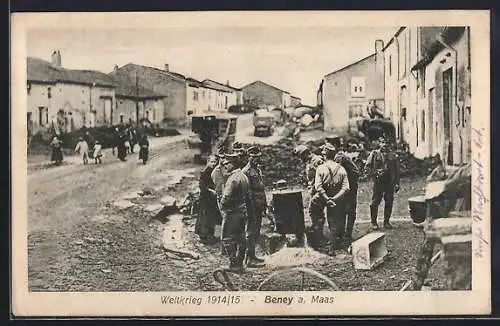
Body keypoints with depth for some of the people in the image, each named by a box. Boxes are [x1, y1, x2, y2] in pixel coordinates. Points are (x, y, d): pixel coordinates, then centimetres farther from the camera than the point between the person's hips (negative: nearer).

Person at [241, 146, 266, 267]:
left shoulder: (258, 169, 14)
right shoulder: (246, 171, -15)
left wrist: (264, 204, 19)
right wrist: (251, 209, -20)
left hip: (259, 207, 9)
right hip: (252, 206, -9)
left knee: (256, 232, 15)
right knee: (251, 232, -6)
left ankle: (252, 255, 24)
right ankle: (249, 259, -3)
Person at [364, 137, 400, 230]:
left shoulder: (393, 155, 9)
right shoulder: (374, 154, 2)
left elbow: (397, 170, 11)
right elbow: (367, 167, 2)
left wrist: (397, 183, 5)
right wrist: (374, 174, -12)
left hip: (390, 182, 2)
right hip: (378, 182, -2)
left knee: (389, 202, 4)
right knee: (375, 202, -1)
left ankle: (386, 222, 17)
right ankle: (374, 223, 10)